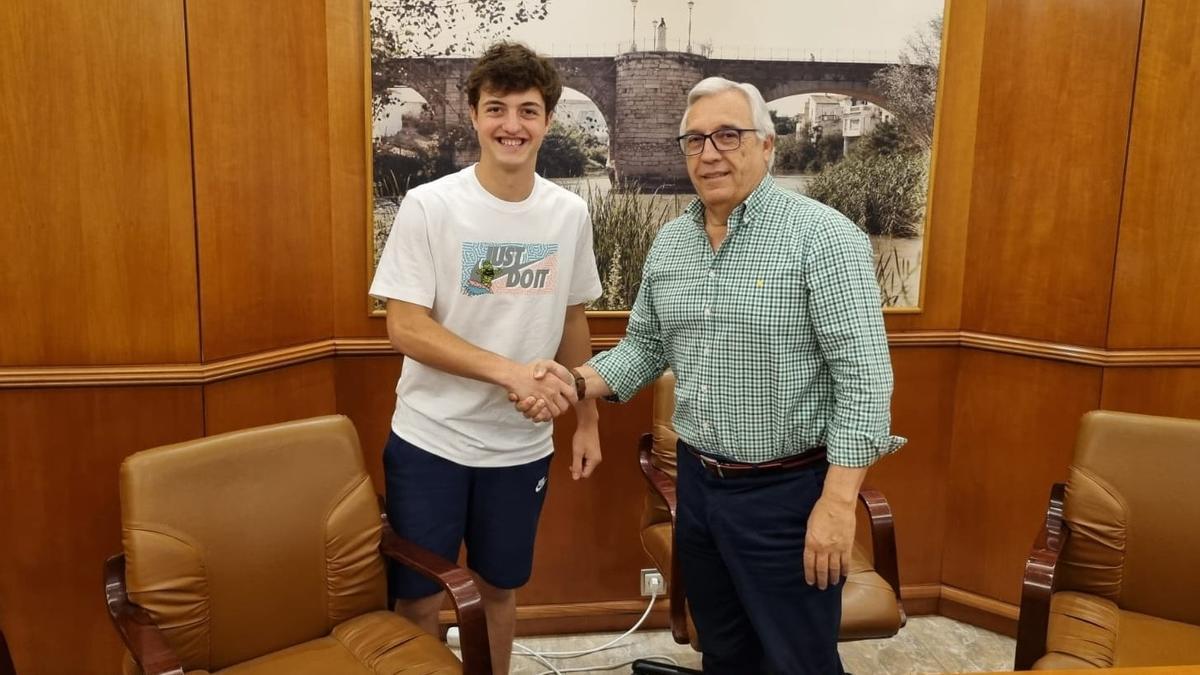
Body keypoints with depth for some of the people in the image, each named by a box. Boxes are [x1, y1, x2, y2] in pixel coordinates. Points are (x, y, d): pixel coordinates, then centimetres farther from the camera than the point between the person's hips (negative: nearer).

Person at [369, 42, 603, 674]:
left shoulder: (570, 214, -1)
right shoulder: (428, 206, -12)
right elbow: (405, 327, -15)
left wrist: (587, 421, 10)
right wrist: (510, 371, -25)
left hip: (522, 445, 3)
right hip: (431, 439, -3)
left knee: (499, 587, 19)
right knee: (417, 601, 8)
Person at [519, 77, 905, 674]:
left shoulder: (822, 236, -15)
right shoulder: (669, 242, 5)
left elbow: (864, 375, -18)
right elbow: (645, 347, 13)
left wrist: (837, 502, -21)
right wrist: (576, 382, -5)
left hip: (787, 492, -6)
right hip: (697, 483, 6)